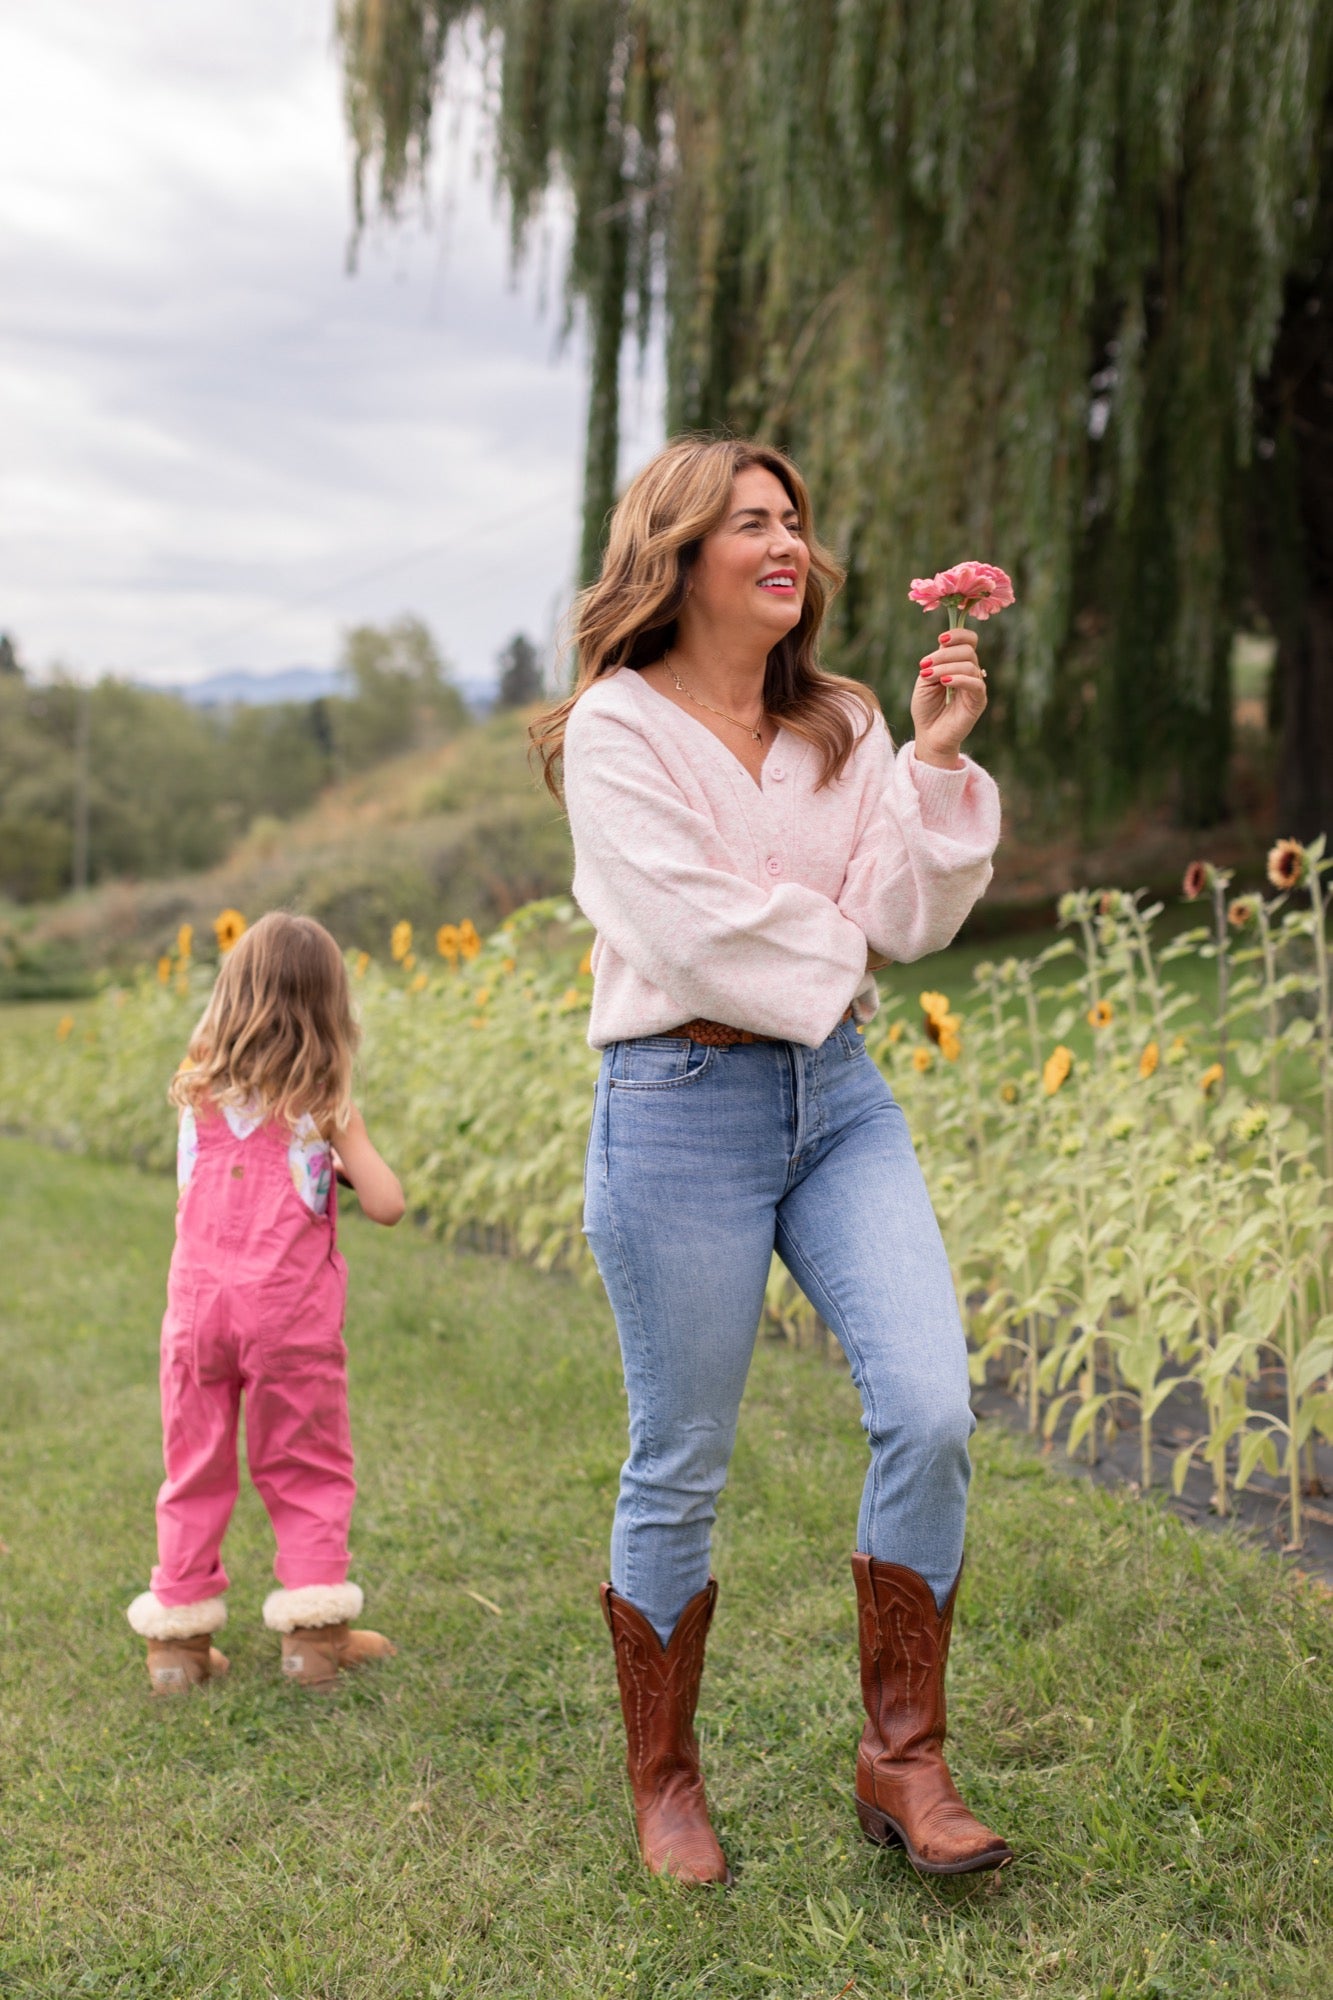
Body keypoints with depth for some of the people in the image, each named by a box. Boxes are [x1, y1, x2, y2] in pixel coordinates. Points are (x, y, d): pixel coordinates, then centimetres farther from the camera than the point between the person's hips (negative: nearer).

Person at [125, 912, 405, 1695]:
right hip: (291, 1309, -3)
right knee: (307, 1471, 10)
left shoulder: (198, 1091, 4)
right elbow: (387, 1205, -6)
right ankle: (315, 1634, 11)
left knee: (195, 1470, 13)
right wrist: (353, 1155, 13)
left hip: (198, 1301, 3)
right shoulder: (327, 1106, -5)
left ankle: (178, 1638, 18)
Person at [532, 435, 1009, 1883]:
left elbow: (907, 924, 2)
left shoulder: (842, 727, 11)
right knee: (678, 1469, 4)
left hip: (839, 1096, 5)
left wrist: (936, 760, -8)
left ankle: (901, 1757, 7)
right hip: (681, 1106, -5)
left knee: (930, 1410, -10)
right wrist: (837, 952, -1)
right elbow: (699, 926, -16)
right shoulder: (617, 729, -6)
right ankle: (664, 1781, 24)